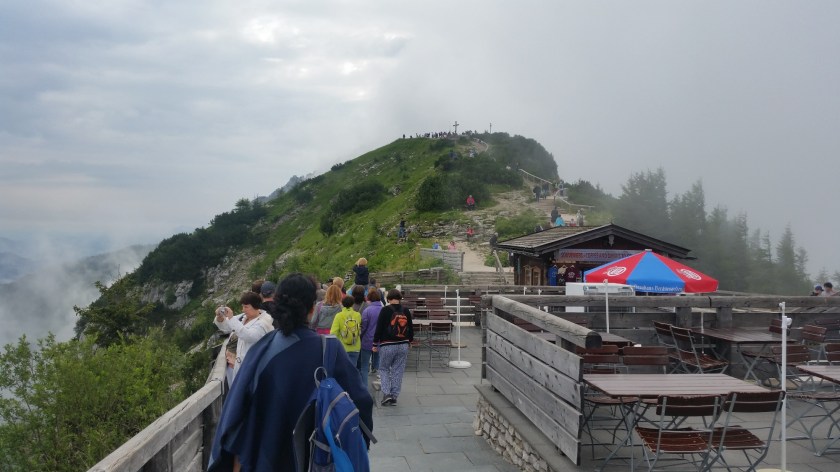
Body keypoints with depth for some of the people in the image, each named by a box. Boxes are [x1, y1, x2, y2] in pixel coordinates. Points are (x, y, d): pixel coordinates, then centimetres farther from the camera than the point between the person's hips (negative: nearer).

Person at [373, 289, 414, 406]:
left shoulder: (385, 310, -9)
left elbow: (379, 328, -9)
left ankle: (386, 393, -2)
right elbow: (410, 329, 11)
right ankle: (394, 396, 11)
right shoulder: (406, 311, 4)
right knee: (398, 371, 9)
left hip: (387, 345, -3)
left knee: (383, 369, 11)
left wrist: (375, 344, -1)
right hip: (403, 345, 4)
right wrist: (409, 341, 26)